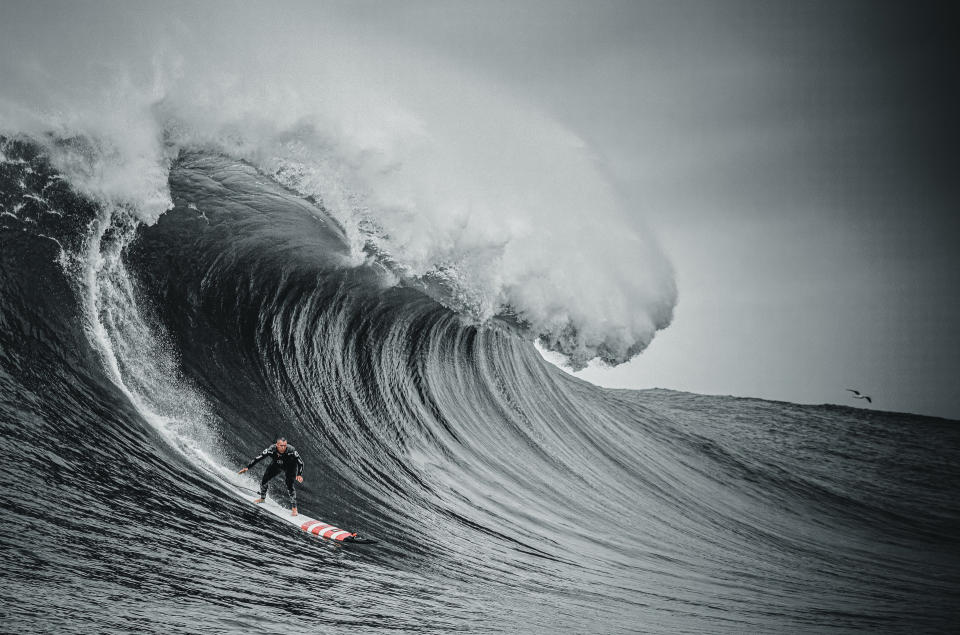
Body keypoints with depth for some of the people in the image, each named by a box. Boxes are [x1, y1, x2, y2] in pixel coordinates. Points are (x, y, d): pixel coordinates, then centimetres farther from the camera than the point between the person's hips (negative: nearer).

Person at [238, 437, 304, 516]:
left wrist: (299, 474, -38)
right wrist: (247, 467, -27)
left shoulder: (291, 450, -38)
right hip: (277, 465, 3)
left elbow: (300, 462, -27)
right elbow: (258, 457, -24)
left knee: (289, 486, -20)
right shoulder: (271, 449, -33)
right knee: (263, 480, 4)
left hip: (290, 467, -3)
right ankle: (262, 498, 34)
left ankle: (294, 509, -10)